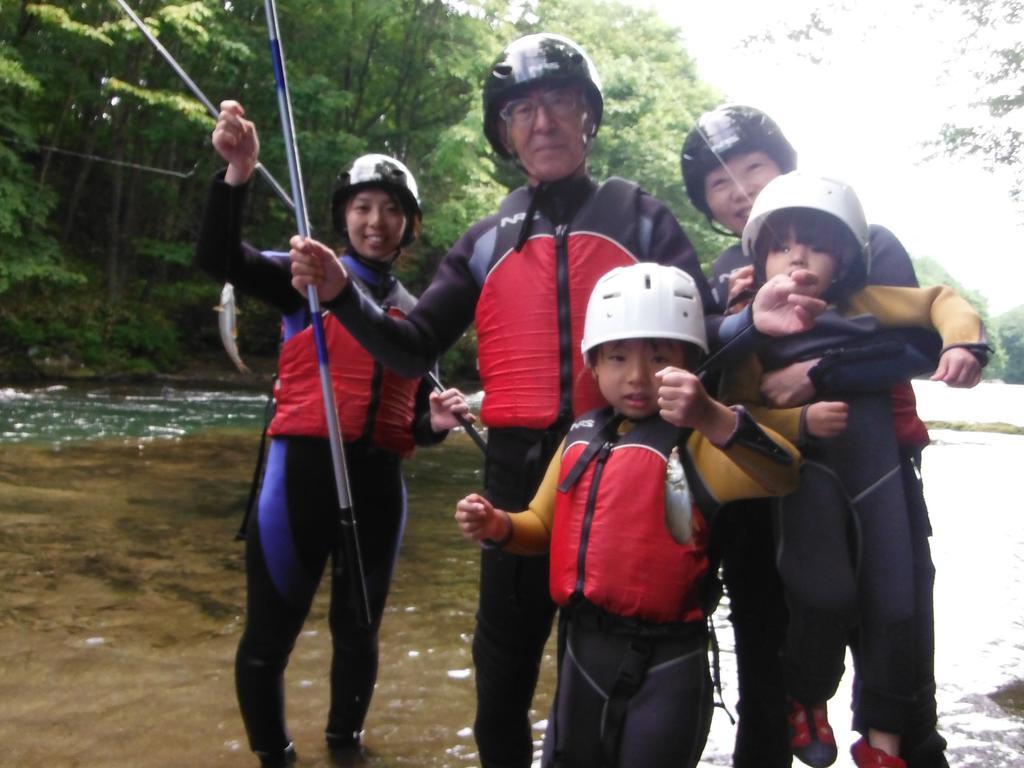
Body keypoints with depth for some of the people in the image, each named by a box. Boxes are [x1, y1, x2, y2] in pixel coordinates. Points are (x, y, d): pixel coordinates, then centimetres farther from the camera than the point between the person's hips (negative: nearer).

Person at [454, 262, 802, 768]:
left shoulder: (694, 443, -14)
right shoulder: (581, 436, 5)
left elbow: (781, 475, -31)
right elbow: (546, 525, 15)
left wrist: (712, 418, -46)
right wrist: (498, 526, -6)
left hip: (665, 663, -5)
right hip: (582, 648, 6)